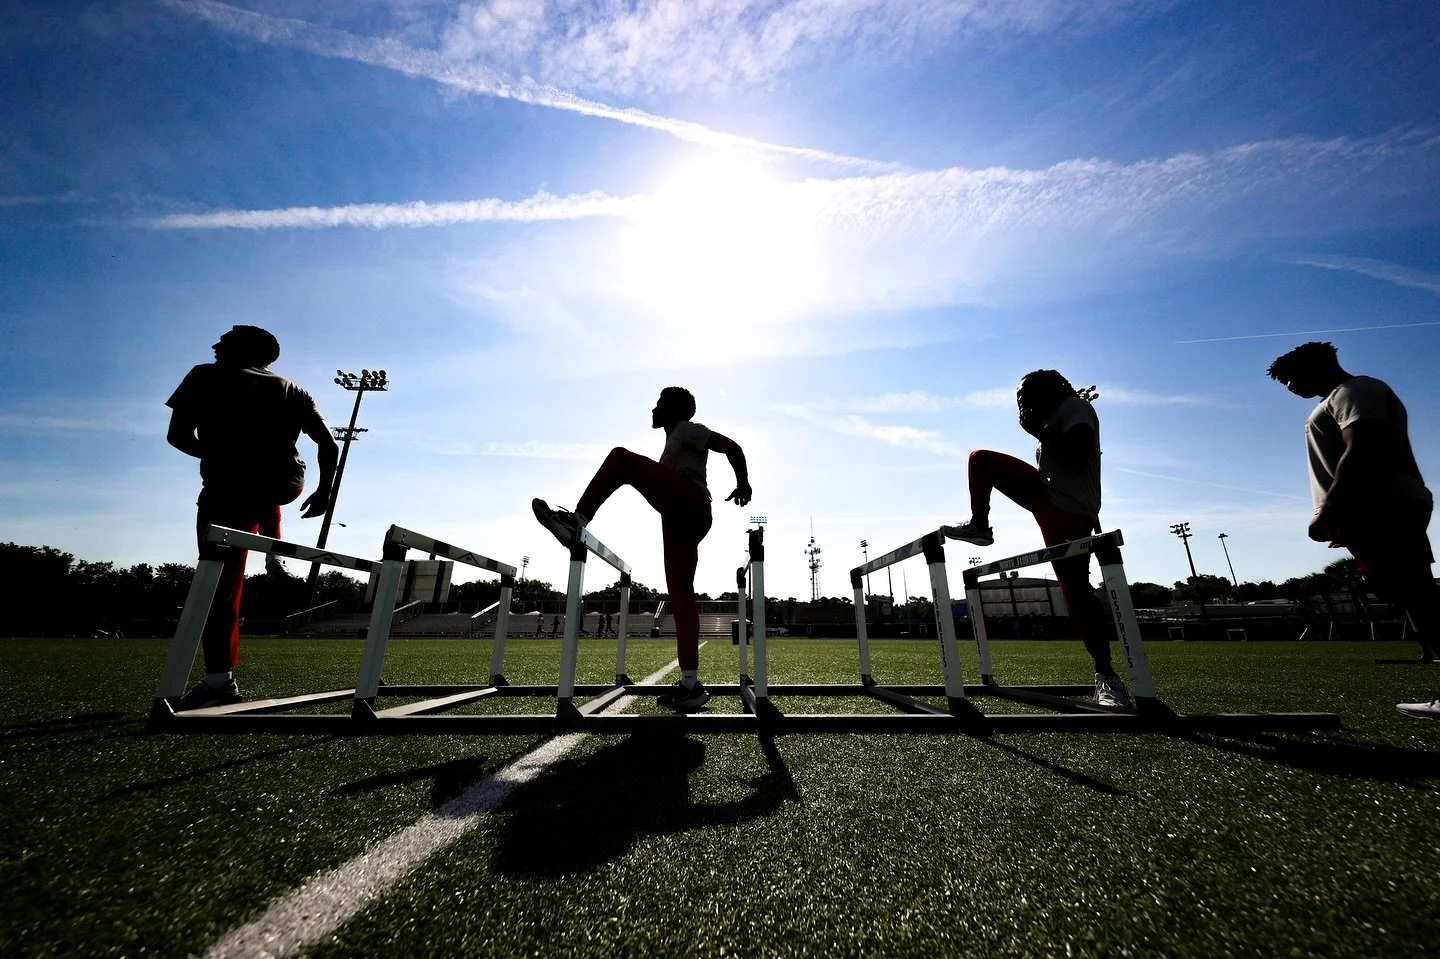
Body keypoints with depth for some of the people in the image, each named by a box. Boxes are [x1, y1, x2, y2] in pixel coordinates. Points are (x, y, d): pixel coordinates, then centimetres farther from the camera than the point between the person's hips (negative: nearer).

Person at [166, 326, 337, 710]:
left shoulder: (205, 377, 11)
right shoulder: (290, 389, 16)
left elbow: (177, 436, 2)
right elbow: (329, 444, 6)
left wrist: (216, 454, 22)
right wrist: (324, 491, 16)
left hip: (228, 491, -3)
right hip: (285, 485, 3)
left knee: (219, 584, 3)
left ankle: (219, 678, -2)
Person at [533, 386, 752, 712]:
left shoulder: (687, 429, 11)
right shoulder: (674, 443, 37)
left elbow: (731, 446, 1)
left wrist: (743, 483, -10)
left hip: (689, 503, -9)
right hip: (683, 517, 9)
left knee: (622, 458, -13)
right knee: (681, 594, 1)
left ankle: (577, 521, -20)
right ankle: (690, 683, -1)